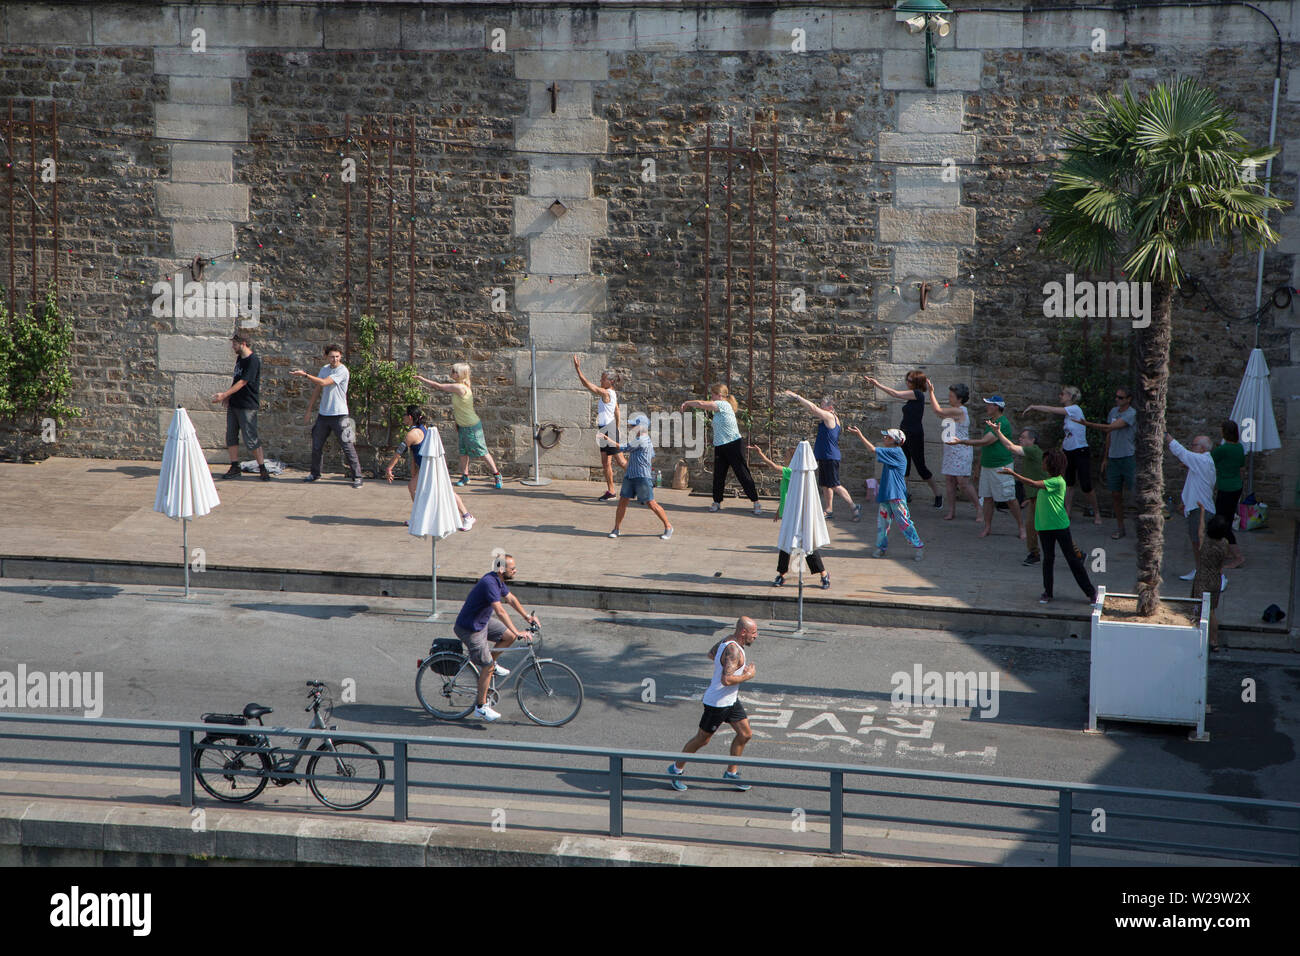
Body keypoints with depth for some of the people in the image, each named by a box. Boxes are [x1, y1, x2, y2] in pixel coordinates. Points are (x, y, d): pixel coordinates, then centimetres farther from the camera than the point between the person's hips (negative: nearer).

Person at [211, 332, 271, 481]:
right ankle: (235, 468, 15)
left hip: (247, 406, -9)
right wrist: (228, 396, 7)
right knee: (231, 436, 8)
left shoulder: (253, 360, -16)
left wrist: (224, 395, -21)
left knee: (251, 439, -7)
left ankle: (262, 468, 3)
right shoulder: (239, 358, 12)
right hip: (234, 404, 9)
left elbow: (242, 382, -20)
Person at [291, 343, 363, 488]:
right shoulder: (325, 369, 12)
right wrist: (309, 410, 17)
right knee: (316, 446, 12)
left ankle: (357, 477, -4)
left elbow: (323, 382, -19)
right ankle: (315, 474, 27)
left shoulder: (342, 370, -11)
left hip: (339, 414, -7)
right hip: (323, 414, 7)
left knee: (348, 446, -8)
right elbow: (318, 390, 19)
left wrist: (304, 374, -17)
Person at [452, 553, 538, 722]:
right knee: (487, 667, -5)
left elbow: (511, 598, 17)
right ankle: (480, 707, 6)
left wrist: (527, 616, 11)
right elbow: (500, 611, -38)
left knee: (509, 636, 4)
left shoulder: (499, 581, 0)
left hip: (483, 621, 9)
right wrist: (517, 632, -40)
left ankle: (490, 663, 22)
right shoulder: (489, 583, -30)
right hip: (469, 629, -9)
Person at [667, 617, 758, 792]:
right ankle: (676, 769, 22)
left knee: (746, 734, 10)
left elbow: (711, 654, 22)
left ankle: (731, 773, 21)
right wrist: (748, 675, -22)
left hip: (731, 700, 10)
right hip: (717, 703, -10)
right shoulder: (733, 650, -27)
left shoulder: (728, 641, 3)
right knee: (702, 739, 5)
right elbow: (726, 680, -36)